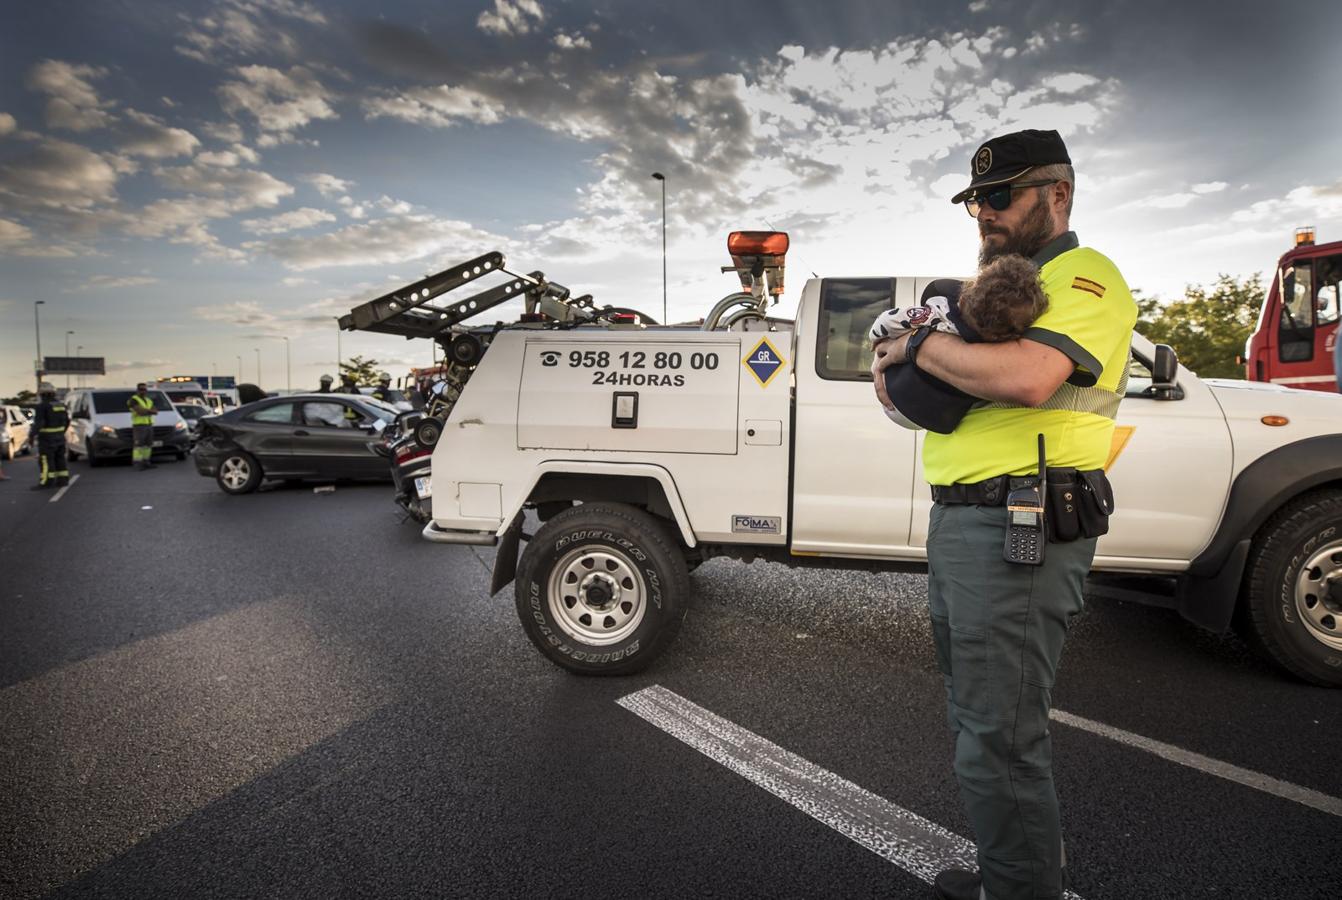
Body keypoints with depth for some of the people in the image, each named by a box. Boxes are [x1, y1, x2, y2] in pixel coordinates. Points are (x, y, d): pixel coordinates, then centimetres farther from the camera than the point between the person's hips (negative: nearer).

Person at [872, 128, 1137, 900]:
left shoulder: (1084, 278, -7)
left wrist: (920, 345, -14)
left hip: (1020, 531, -10)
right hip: (959, 522, 10)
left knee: (997, 741, -4)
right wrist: (892, 364, 2)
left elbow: (1027, 376, -27)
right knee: (980, 718, 21)